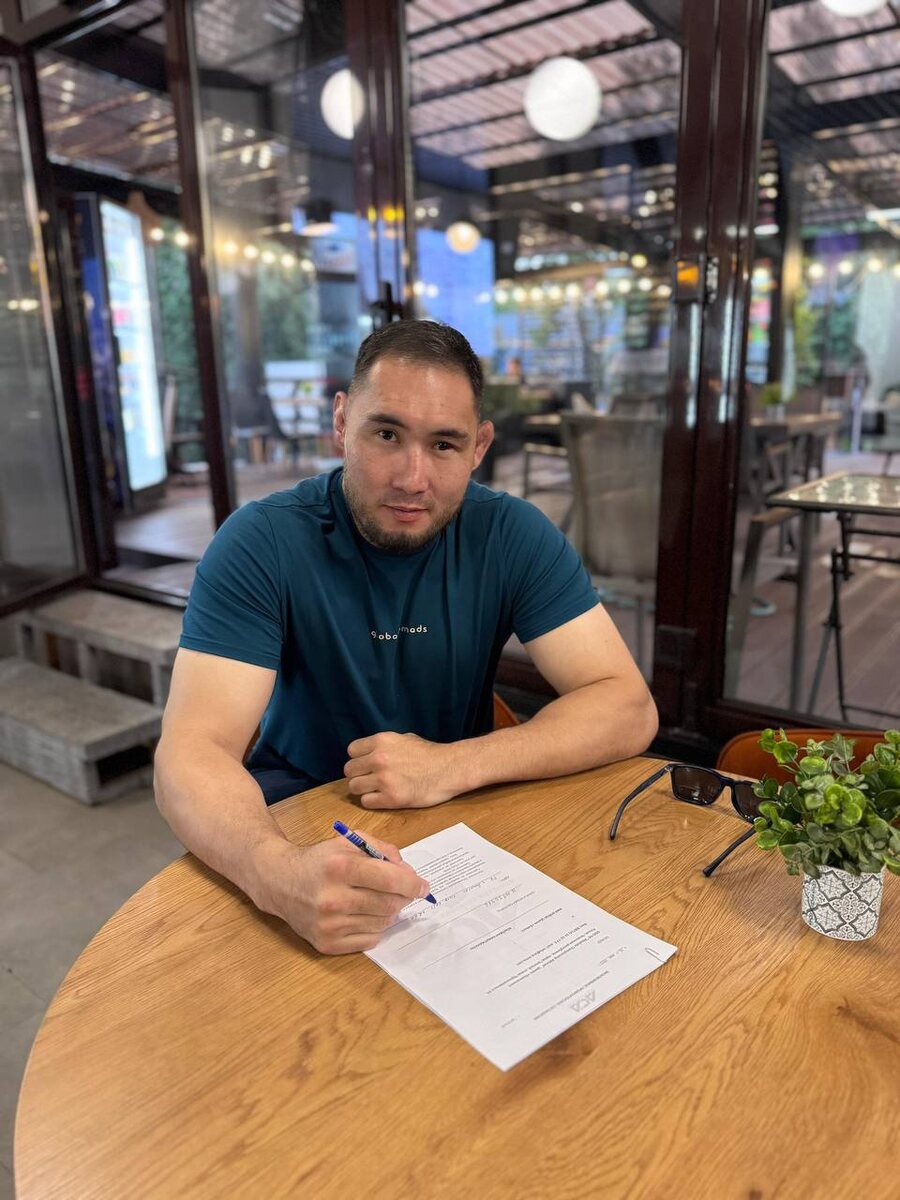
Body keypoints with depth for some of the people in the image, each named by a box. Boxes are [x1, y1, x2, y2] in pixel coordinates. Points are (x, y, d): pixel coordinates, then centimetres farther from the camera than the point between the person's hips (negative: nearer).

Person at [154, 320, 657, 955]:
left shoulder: (513, 534, -12)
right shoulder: (261, 542, -17)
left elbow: (629, 710, -15)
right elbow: (192, 751, -25)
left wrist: (451, 764, -29)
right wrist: (283, 872, -46)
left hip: (462, 806, 2)